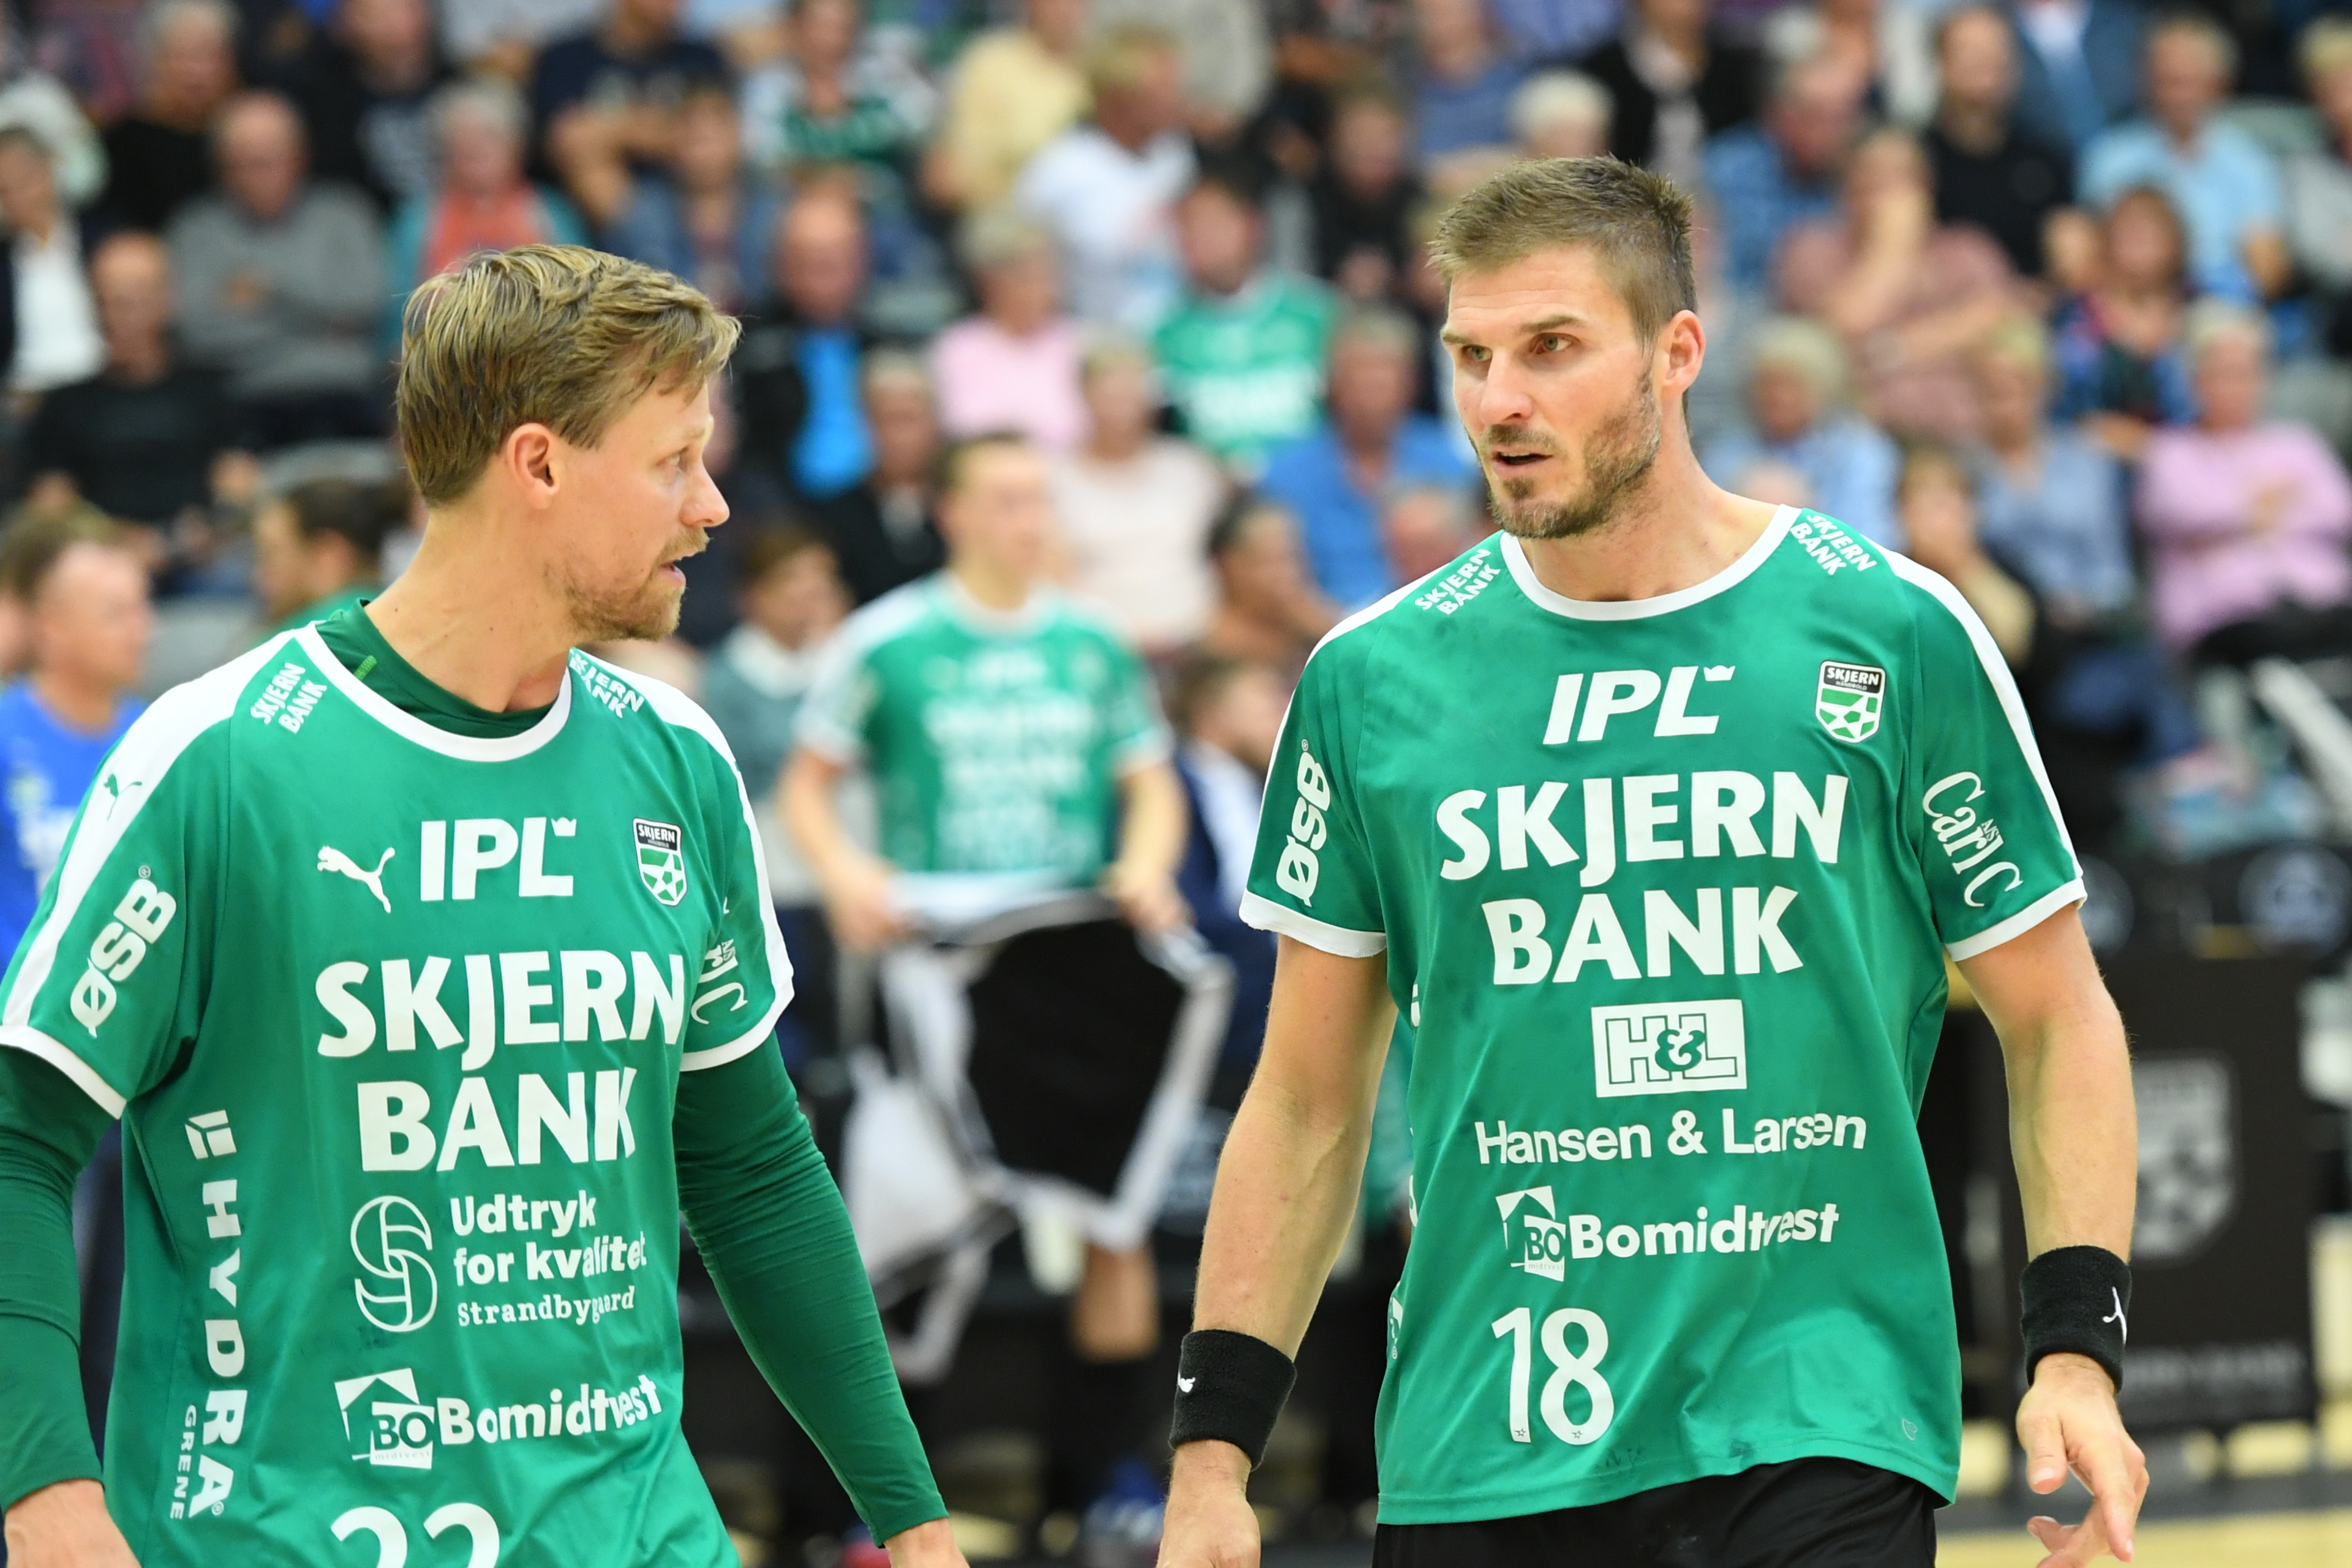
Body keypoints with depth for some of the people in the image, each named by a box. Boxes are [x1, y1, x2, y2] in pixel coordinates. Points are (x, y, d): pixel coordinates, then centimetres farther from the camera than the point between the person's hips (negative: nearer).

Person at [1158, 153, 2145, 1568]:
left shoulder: (1896, 634, 0)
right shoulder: (1375, 680, 5)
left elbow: (2058, 1024, 6)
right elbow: (1311, 1103, 11)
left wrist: (2077, 1351, -6)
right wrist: (1216, 1447, 5)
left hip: (1822, 1420, -2)